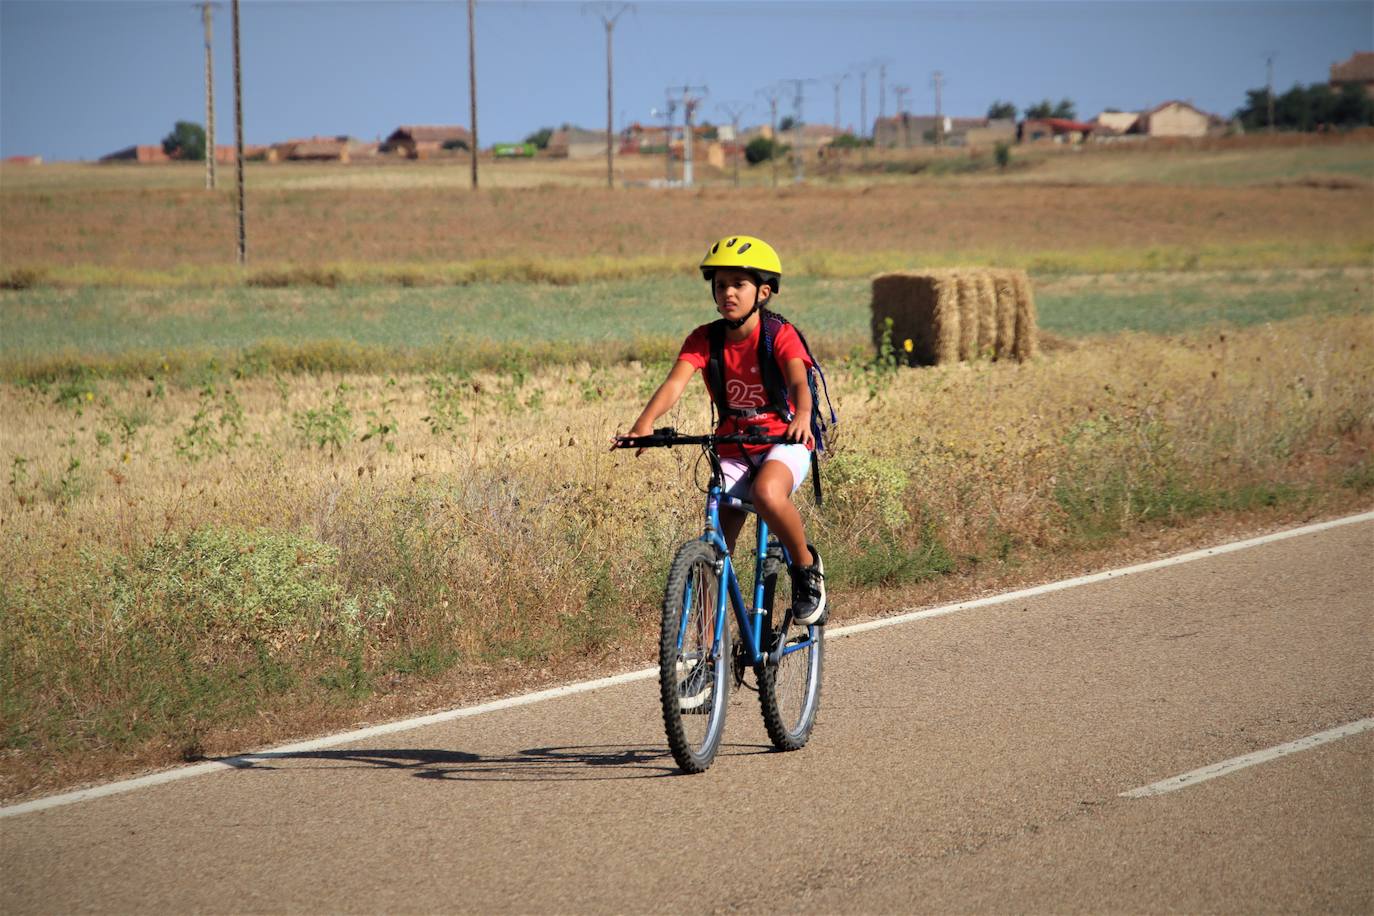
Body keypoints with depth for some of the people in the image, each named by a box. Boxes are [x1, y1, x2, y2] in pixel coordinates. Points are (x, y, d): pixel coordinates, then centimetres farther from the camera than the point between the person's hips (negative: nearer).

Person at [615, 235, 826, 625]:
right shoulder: (704, 340, -6)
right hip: (732, 449, 4)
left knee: (767, 493, -37)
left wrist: (802, 417, -53)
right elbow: (675, 382, -21)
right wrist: (645, 424, -41)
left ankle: (807, 567, -11)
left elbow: (799, 382, -30)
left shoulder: (781, 336, -13)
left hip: (783, 441, -4)